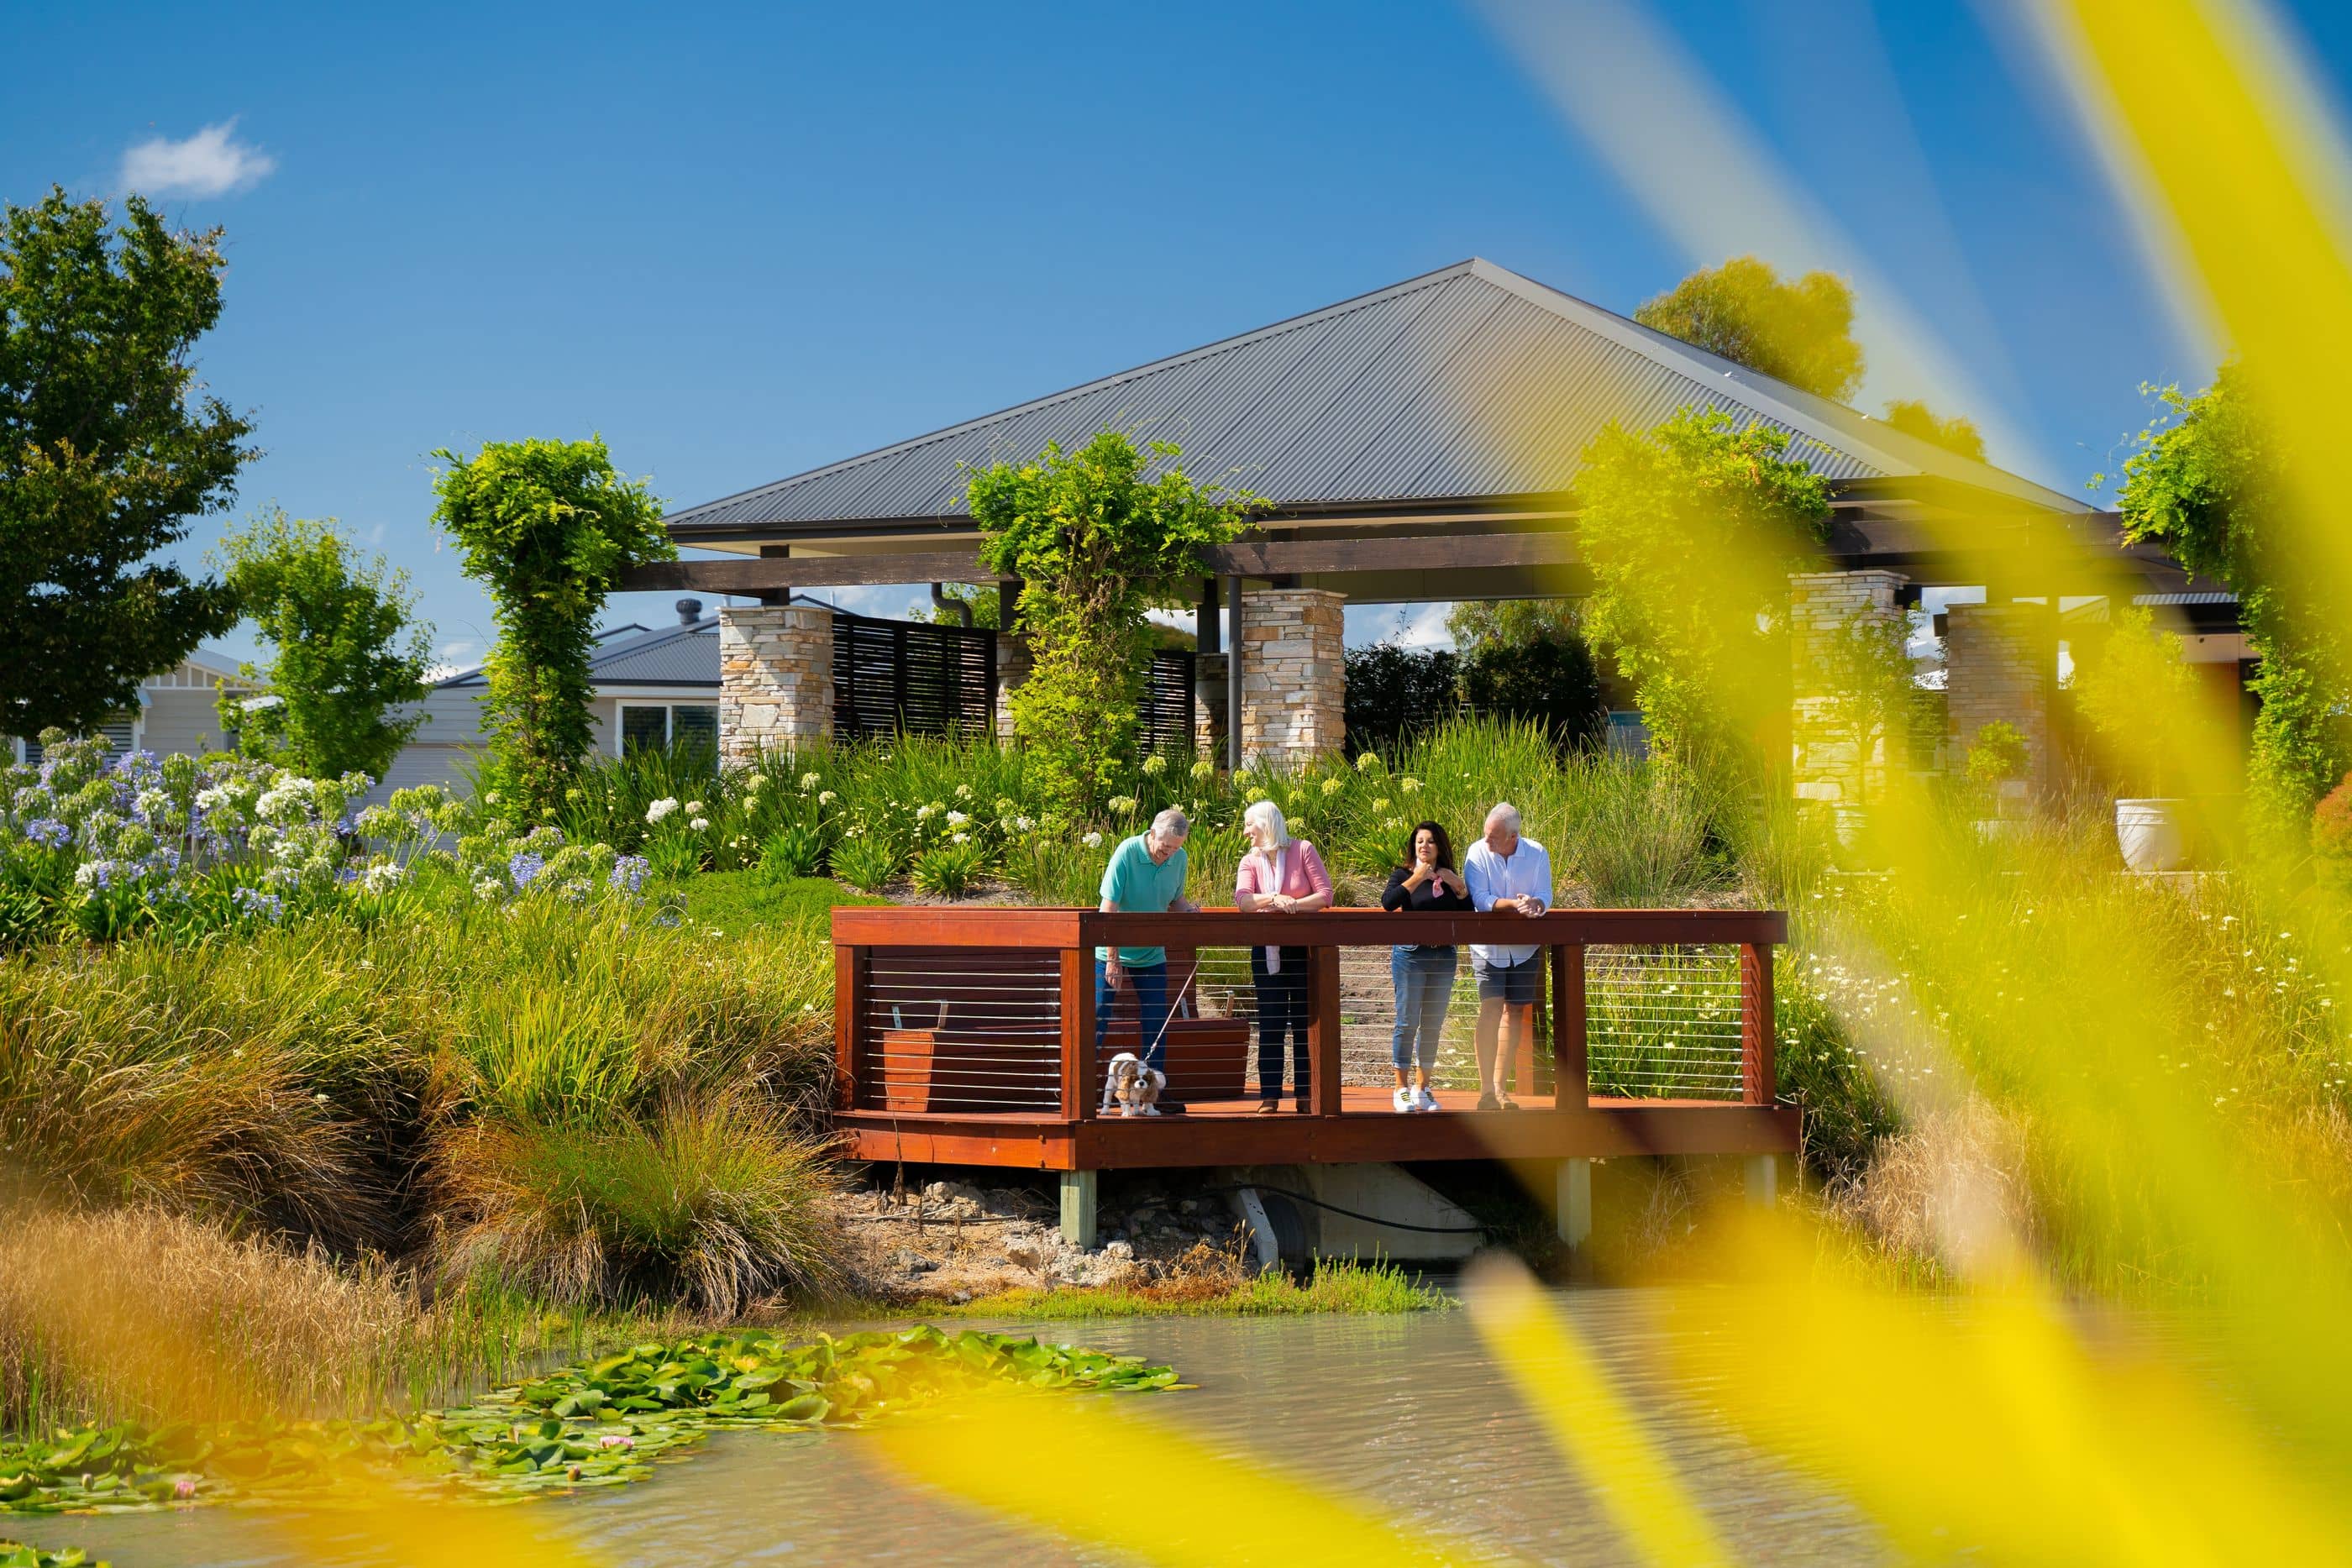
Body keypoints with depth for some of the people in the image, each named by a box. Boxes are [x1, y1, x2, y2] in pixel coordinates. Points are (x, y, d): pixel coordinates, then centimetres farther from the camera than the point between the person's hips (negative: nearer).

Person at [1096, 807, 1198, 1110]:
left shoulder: (1179, 858, -4)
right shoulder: (1126, 854, -20)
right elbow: (1109, 909, -20)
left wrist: (1189, 907, -12)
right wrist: (1113, 959, -22)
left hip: (1151, 955, 5)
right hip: (1112, 953, -5)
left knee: (1157, 1023, 4)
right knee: (1097, 1018, -4)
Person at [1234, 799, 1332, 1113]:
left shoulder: (1303, 850, -2)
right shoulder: (1250, 862, 4)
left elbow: (1325, 895, -7)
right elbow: (1242, 901, -13)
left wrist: (1295, 904, -21)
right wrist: (1274, 900, -28)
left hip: (1304, 948, -2)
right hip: (1267, 950, 2)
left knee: (1305, 1021, 2)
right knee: (1270, 1024, 2)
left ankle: (1306, 1093, 6)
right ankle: (1270, 1095, 3)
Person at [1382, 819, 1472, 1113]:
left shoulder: (1449, 878, 12)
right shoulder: (1403, 875, 0)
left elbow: (1467, 913, 7)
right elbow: (1388, 903, -18)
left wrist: (1459, 887, -7)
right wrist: (1415, 879, -22)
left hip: (1444, 957, 4)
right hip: (1410, 955, -4)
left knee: (1433, 1025, 7)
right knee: (1407, 1023, -3)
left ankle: (1422, 1087, 16)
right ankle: (1401, 1089, 4)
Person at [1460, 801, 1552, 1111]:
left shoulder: (1537, 855, -6)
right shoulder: (1478, 853, -10)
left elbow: (1545, 897, -7)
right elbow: (1481, 899, -15)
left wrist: (1534, 903, -30)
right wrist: (1514, 904, -30)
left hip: (1525, 947, 3)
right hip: (1488, 944, -3)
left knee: (1515, 1011, 6)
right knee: (1491, 1007, -17)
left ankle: (1501, 1087, 17)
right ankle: (1486, 1091, -20)